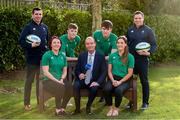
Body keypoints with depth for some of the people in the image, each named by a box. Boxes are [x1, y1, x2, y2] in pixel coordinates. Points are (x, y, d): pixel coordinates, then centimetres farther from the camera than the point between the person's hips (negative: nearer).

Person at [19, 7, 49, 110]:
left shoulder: (45, 27, 10)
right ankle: (27, 103, 12)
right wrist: (31, 45, -24)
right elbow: (21, 41, -11)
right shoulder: (28, 27, -6)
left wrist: (47, 48, 5)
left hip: (43, 58, 5)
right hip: (32, 58, -5)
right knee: (29, 80, 4)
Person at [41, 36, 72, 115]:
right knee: (61, 87, -34)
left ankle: (63, 107, -6)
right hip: (48, 80, -4)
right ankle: (58, 109, -11)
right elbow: (46, 72, -10)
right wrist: (57, 81, -18)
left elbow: (65, 71, 12)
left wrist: (61, 79, -9)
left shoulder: (63, 56, 13)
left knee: (70, 87, -26)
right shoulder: (46, 55, -3)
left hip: (61, 80, 5)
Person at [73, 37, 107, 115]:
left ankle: (88, 107, -5)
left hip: (94, 81, -2)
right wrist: (79, 74, -13)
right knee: (75, 86, -29)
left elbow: (104, 72, -4)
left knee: (94, 88, -33)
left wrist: (98, 82, -19)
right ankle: (77, 108, -13)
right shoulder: (81, 56, 8)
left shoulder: (100, 56, 1)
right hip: (82, 80, 2)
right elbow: (77, 69, 12)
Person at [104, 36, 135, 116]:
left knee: (118, 90, -34)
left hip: (124, 80, -2)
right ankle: (110, 108, -7)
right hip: (113, 78, 2)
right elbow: (109, 71, 7)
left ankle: (116, 108, -6)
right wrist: (113, 80, -10)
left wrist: (120, 81, -14)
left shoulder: (130, 57, 0)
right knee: (106, 89, -30)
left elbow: (130, 73, -3)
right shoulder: (112, 55, 10)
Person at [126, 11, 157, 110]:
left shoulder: (148, 30, -2)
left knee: (144, 81, 5)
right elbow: (126, 43, 15)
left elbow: (154, 44, -2)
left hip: (142, 59, -3)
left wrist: (149, 52, -19)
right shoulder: (130, 30, 8)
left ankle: (145, 102, 15)